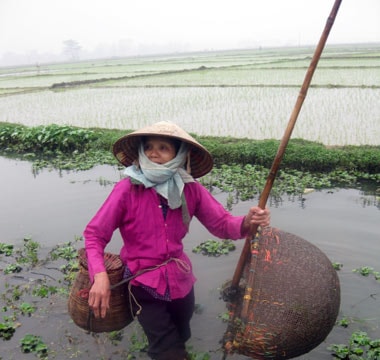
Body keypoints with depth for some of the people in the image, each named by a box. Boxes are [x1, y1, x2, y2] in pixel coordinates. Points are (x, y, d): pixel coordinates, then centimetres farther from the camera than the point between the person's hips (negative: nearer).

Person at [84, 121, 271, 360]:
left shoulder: (191, 190, -9)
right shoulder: (127, 190, -19)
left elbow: (222, 223, -9)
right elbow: (95, 234, -17)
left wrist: (247, 222, -32)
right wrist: (100, 275, -33)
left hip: (180, 280, 4)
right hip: (144, 285, -4)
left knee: (181, 338, 29)